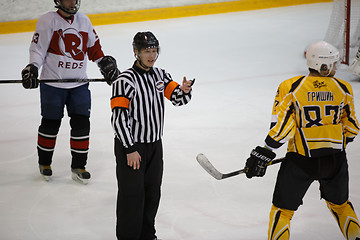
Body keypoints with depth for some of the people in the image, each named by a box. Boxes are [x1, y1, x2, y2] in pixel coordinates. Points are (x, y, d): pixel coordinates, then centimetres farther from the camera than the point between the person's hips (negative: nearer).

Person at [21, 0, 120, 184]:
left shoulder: (84, 20, 10)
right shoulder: (47, 21, -6)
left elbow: (94, 46, 19)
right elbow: (38, 48, -9)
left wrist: (106, 64, 10)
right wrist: (32, 68, -22)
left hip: (79, 84, 4)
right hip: (52, 84, -4)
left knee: (81, 123, 0)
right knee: (50, 124, 5)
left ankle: (78, 167, 12)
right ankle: (44, 163, 25)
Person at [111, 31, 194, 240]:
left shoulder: (161, 75, 6)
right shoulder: (126, 80, -18)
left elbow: (178, 98, 3)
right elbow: (118, 118, -20)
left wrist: (184, 91, -21)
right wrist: (130, 149, -21)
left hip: (155, 144, 7)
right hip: (130, 145, -7)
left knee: (153, 191, 16)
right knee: (132, 194, -3)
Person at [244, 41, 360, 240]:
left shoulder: (291, 87, -8)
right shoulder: (343, 89, 0)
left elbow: (282, 126, -14)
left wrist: (263, 154, -8)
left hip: (301, 161, -2)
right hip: (335, 160, 3)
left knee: (282, 209, 9)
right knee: (339, 204, 26)